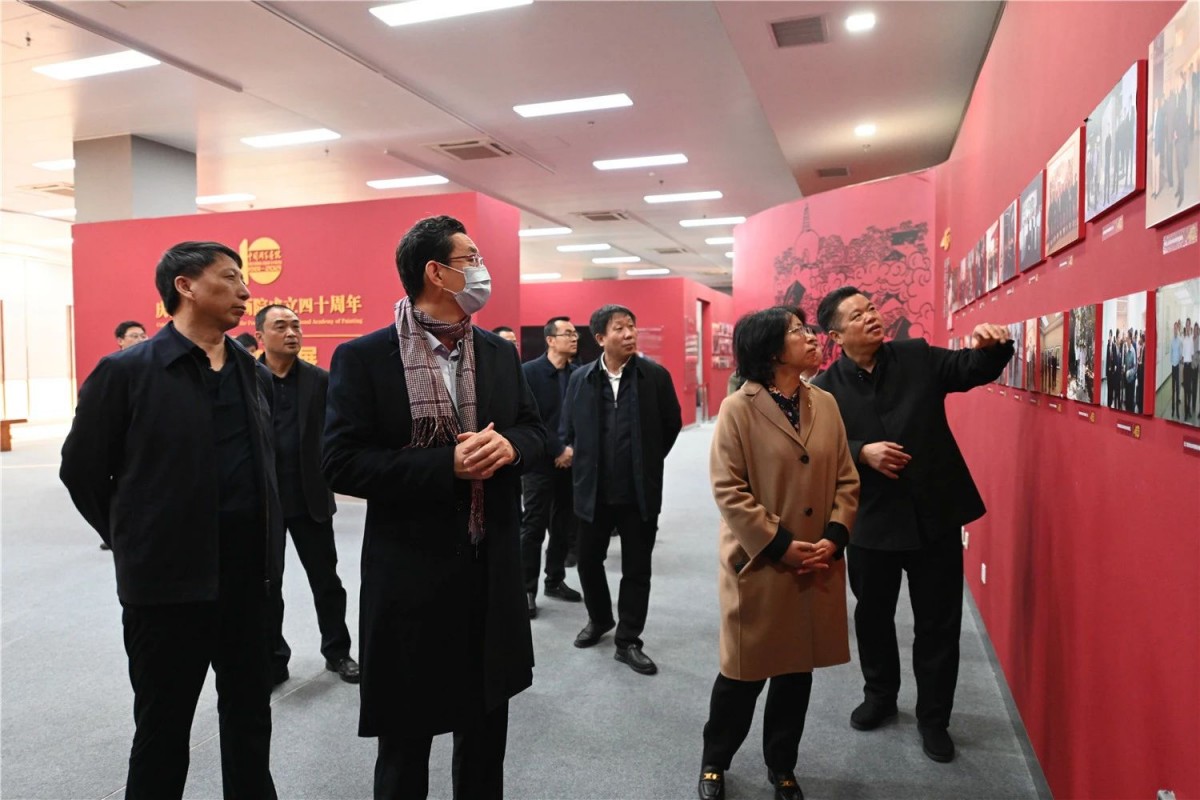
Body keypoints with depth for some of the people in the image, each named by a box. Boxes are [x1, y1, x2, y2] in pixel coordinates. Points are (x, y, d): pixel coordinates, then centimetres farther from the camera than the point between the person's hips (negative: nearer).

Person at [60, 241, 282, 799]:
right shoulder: (126, 372, -9)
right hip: (168, 582, -4)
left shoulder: (256, 375, 7)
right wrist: (136, 543, 3)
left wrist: (267, 550, 8)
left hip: (249, 579, 5)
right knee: (163, 727, 12)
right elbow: (82, 470, -3)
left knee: (250, 719, 18)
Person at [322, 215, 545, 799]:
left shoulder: (500, 353, 5)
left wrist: (509, 445, -13)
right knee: (406, 738, 14)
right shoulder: (363, 358, -10)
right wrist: (446, 465, -23)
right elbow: (341, 464, -15)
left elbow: (536, 430, 11)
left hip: (495, 570, 5)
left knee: (487, 729, 21)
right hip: (411, 574, -4)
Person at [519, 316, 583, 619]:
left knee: (565, 526, 11)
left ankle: (555, 581, 26)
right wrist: (558, 449, -16)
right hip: (541, 461, -4)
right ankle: (527, 589, 11)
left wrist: (573, 449, -9)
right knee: (534, 527, 1)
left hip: (570, 461, 4)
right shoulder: (529, 372, -7)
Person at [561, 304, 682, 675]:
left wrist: (649, 463, 10)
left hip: (640, 492, -2)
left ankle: (628, 641, 21)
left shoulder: (655, 376, -5)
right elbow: (568, 431, 10)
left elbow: (672, 425, 6)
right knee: (588, 561, 15)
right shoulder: (581, 379, 0)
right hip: (594, 490, 2)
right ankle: (599, 619, 41)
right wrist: (581, 466, 7)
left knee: (636, 570, 6)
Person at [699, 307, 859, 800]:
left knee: (797, 671, 15)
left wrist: (834, 537, -8)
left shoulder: (826, 404, 5)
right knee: (744, 673, 9)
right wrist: (781, 545, -17)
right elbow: (728, 490, -14)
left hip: (817, 568, 5)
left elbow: (846, 479, 6)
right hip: (759, 565, -5)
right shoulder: (738, 409, -11)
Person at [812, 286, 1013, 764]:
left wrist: (989, 345, -23)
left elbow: (975, 369, -3)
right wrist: (862, 453, -24)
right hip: (871, 521, 0)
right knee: (873, 615, 18)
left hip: (935, 514, 0)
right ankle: (880, 695, 44)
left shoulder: (918, 358, -1)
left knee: (938, 622, 11)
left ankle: (933, 717, 30)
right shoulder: (827, 388, -5)